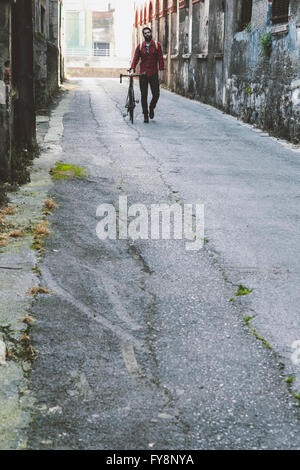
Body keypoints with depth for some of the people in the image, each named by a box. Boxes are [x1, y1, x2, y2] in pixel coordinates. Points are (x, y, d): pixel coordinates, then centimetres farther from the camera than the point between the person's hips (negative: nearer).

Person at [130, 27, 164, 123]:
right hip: (143, 74, 1)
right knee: (144, 96, 1)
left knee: (156, 94, -5)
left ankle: (151, 108, 25)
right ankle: (145, 115, 12)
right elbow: (135, 58, 0)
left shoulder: (157, 45, 5)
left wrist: (161, 69, -7)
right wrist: (132, 70, -13)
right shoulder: (140, 46, 7)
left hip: (154, 74, -1)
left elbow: (160, 58, 2)